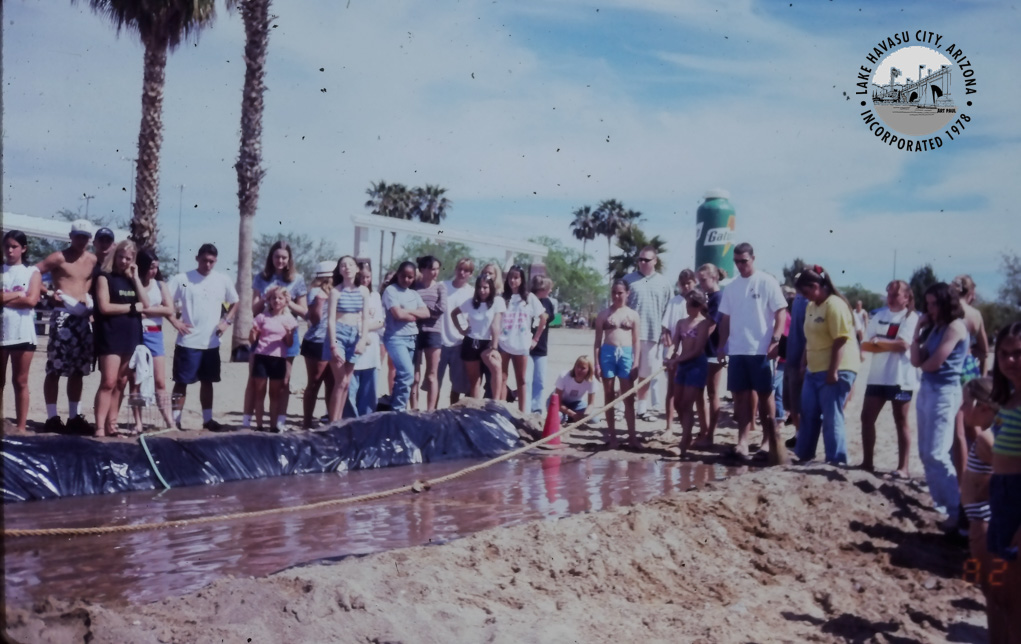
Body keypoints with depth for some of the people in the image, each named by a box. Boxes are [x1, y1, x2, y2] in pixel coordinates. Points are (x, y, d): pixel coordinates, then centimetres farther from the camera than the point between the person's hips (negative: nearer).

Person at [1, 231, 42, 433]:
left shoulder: (32, 272, 6)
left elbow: (31, 301, -8)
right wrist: (17, 294, -10)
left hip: (22, 332, -1)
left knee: (20, 381, 4)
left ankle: (20, 427, 6)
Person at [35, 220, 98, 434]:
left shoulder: (93, 260, 11)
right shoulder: (59, 257, -4)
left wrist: (90, 296, 8)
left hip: (83, 318, 6)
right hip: (63, 315, -6)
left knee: (78, 371, 10)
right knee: (55, 369, -5)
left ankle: (74, 416, 17)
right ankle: (52, 417, -1)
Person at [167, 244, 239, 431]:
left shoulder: (223, 280, 3)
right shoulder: (182, 279, -6)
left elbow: (235, 303, 16)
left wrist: (226, 321, 2)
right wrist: (175, 322, -13)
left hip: (211, 342, 4)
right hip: (188, 342, -3)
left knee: (207, 381, 13)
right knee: (182, 382, 2)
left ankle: (208, 419, 21)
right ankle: (175, 420, 9)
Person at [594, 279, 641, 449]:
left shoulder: (633, 315, 6)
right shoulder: (603, 314, 6)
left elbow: (637, 341, 5)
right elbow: (598, 340, 5)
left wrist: (636, 363, -3)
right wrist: (597, 363, -2)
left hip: (626, 354, 0)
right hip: (608, 353, 0)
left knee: (628, 398, 0)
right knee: (609, 396, 6)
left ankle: (632, 435, 2)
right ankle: (612, 435, 12)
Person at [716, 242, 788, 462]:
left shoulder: (767, 282, -4)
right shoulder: (731, 287, 10)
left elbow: (781, 312, -7)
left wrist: (775, 341, -15)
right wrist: (721, 345, 7)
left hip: (761, 350, -4)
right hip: (737, 350, 5)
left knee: (765, 395, 5)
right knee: (741, 396, 4)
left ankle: (769, 440, 16)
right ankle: (742, 442, 6)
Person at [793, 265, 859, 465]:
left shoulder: (835, 305, -15)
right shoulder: (811, 307, 13)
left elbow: (840, 340, -20)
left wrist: (833, 371, -22)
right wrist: (804, 363, 19)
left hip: (836, 370, -9)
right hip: (814, 370, 9)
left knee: (831, 417, -5)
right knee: (808, 414, 13)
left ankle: (836, 460, 4)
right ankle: (804, 454, 24)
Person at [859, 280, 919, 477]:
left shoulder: (911, 317, -6)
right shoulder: (879, 315, 10)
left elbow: (902, 345, -20)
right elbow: (865, 345, 3)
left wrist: (878, 341, -7)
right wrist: (889, 346, -12)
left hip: (900, 378, -6)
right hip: (877, 376, 6)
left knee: (901, 421, 2)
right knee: (867, 417, 6)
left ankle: (903, 467, 7)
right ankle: (867, 461, 16)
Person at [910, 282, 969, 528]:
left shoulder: (955, 327, -11)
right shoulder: (935, 327, 14)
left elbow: (934, 363, -16)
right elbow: (917, 360, 7)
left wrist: (923, 364, 7)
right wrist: (919, 329, 2)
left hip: (944, 393, -9)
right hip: (926, 390, 9)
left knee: (936, 454, -11)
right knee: (925, 454, 10)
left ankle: (958, 509, -5)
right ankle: (941, 501, 19)